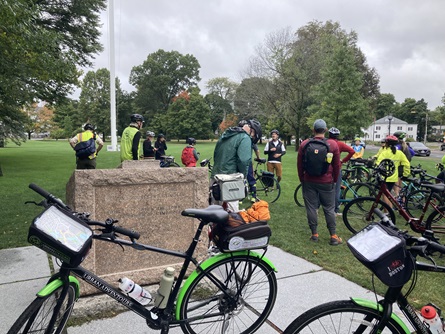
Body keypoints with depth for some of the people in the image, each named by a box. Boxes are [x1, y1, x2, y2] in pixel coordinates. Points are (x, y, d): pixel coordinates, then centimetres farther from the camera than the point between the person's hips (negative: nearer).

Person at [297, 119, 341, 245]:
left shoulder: (304, 144, -3)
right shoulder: (333, 144, -7)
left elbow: (299, 164, 3)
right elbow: (337, 165, 0)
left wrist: (302, 179, 16)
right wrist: (335, 179, 14)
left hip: (309, 182, 1)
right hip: (327, 182, -1)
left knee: (311, 208, 8)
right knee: (329, 209, 8)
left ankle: (314, 234, 13)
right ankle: (333, 236, 11)